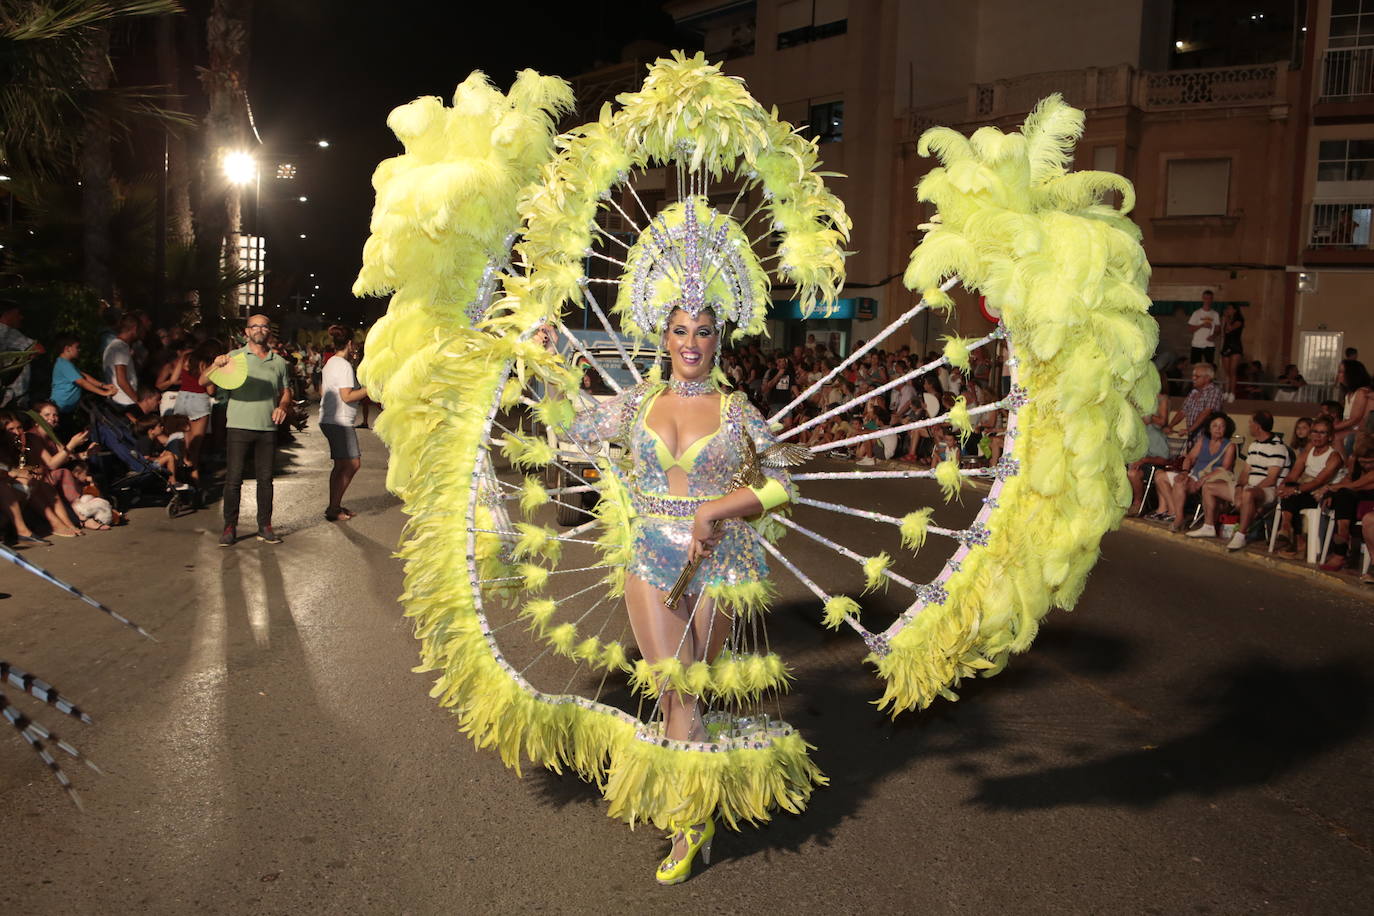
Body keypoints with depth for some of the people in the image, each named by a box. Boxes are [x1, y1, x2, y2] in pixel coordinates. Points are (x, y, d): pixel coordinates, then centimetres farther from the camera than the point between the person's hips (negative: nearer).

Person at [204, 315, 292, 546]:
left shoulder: (278, 362, 12)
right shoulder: (234, 357, 2)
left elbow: (286, 391, 19)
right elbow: (203, 381, -4)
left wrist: (283, 406, -3)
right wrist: (216, 365, -24)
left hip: (267, 428, 3)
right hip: (239, 425, -3)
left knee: (266, 478, 7)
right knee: (233, 478, -2)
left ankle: (265, 526, 14)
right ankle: (230, 527, 6)